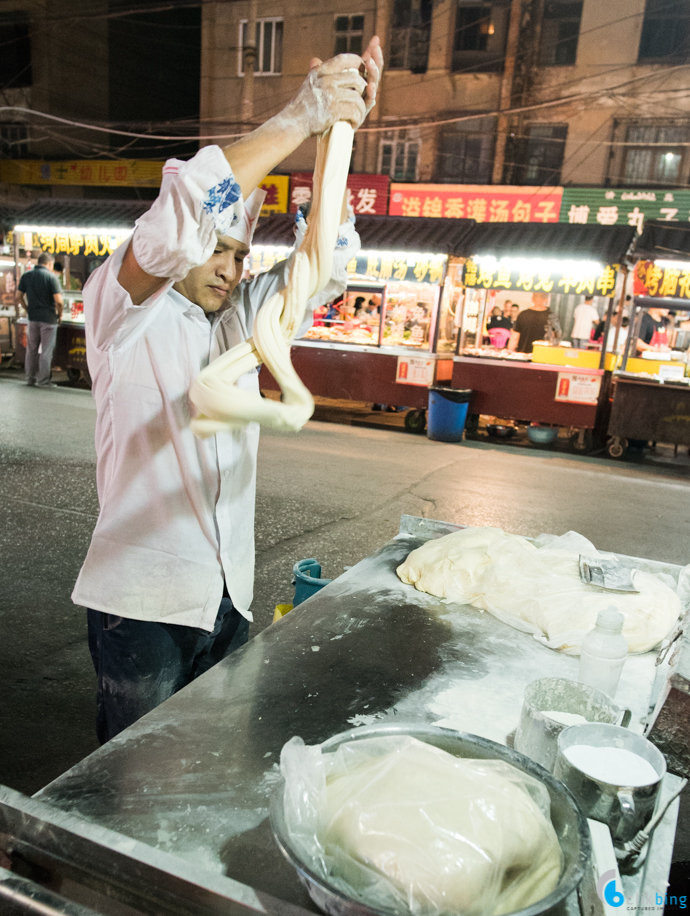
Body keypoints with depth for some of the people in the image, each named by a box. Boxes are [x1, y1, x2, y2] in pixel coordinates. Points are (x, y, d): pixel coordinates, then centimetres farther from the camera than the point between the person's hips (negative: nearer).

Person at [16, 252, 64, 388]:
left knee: (31, 349, 15)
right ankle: (43, 380, 5)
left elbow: (19, 296, 6)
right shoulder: (51, 277, -11)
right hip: (49, 318, -5)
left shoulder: (26, 275, 5)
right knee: (46, 351, 2)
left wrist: (28, 309, 15)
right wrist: (59, 314, -2)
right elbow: (58, 300, -18)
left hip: (33, 317, 5)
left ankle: (30, 378, 22)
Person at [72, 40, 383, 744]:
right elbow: (177, 219, -25)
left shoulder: (240, 317, 10)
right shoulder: (119, 306, -7)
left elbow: (326, 265, 0)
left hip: (227, 593, 6)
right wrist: (298, 118, -22)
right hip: (141, 598, -5)